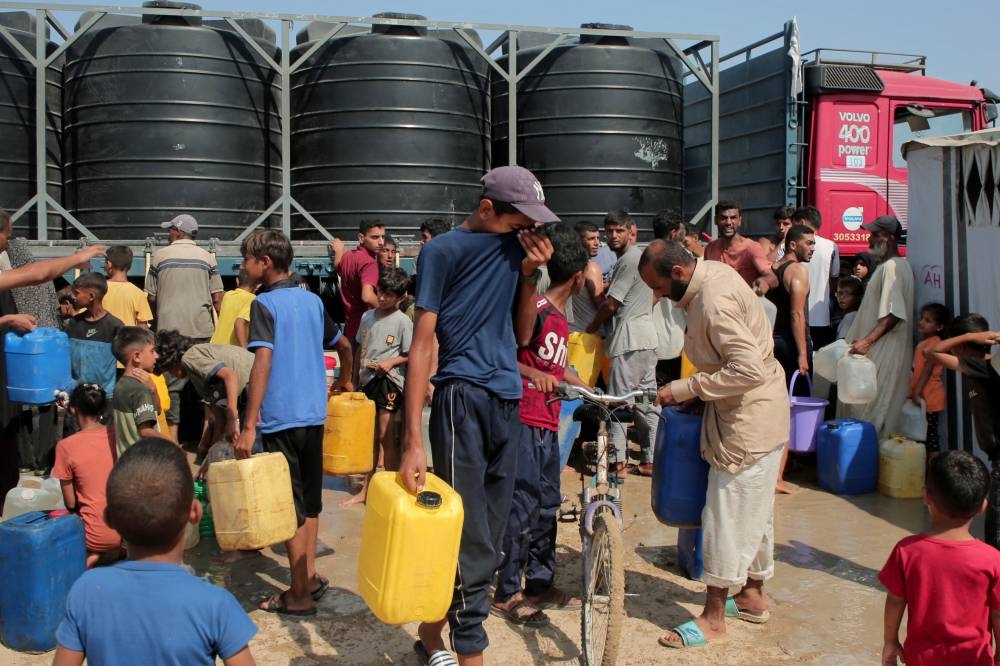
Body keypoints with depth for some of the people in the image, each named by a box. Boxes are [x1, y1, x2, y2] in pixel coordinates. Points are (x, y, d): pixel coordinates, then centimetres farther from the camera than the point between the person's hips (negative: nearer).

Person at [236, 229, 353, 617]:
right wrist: (347, 385, 36)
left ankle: (300, 596, 8)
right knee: (309, 498, 17)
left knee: (290, 506, 1)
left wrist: (249, 426, -24)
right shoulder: (312, 300, 9)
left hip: (281, 420, -7)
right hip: (314, 414, 7)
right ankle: (310, 577, 26)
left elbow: (263, 362, -22)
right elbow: (344, 346, 18)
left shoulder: (265, 304, -11)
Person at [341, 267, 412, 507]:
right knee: (371, 437, 13)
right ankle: (366, 490, 21)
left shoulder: (402, 321, -7)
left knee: (386, 437, -4)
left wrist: (391, 362, -19)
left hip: (389, 382, -6)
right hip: (368, 381, 6)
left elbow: (411, 355, -5)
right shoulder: (367, 316, 10)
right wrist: (355, 377, 15)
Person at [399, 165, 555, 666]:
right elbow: (422, 342, -11)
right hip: (462, 397, -6)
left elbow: (522, 334, 13)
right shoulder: (444, 250, -6)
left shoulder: (516, 245, 11)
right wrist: (412, 440, -17)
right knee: (472, 544, -5)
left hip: (508, 401, 6)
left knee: (488, 538, 11)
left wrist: (529, 275, -2)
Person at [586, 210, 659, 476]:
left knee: (619, 398, -4)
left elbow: (610, 304, -12)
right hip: (646, 333, 10)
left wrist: (592, 327, 2)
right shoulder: (640, 255, 17)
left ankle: (619, 460, -2)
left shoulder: (628, 260, -13)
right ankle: (650, 459, 14)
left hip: (629, 336, -10)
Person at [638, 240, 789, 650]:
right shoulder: (712, 272, 3)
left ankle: (713, 617, 8)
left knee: (728, 513, -3)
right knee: (753, 509, 20)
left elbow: (749, 369, -32)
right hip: (753, 414, 10)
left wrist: (685, 389, -24)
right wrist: (694, 390, 9)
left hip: (749, 419, -10)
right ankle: (753, 595, 35)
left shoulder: (713, 303, -27)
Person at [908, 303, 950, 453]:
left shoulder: (934, 343, -14)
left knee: (930, 435, -5)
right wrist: (914, 392, 18)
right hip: (923, 396, 9)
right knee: (923, 434, 13)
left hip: (929, 398, -9)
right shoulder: (924, 342, 15)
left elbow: (928, 370, -21)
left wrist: (916, 392, -24)